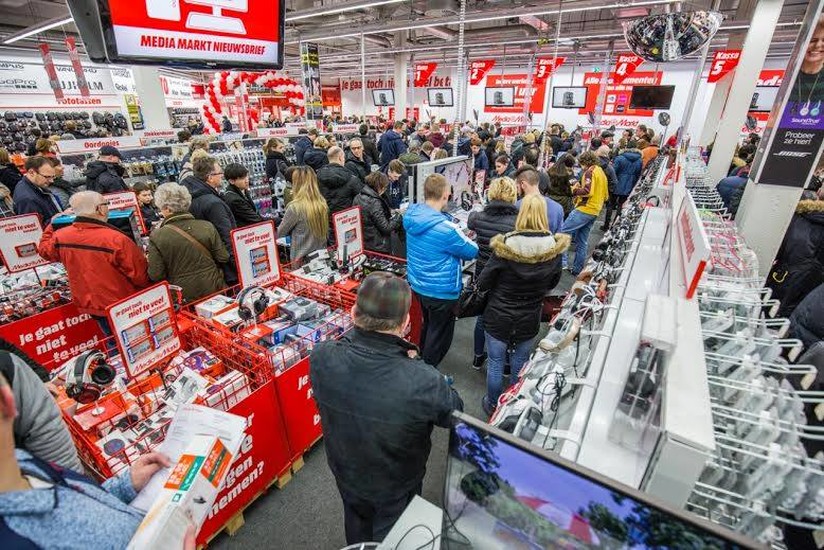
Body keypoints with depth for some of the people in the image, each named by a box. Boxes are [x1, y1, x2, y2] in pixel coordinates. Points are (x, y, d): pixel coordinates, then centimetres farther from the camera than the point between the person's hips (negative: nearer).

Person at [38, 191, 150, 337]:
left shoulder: (60, 237, -7)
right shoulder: (116, 239, -28)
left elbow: (44, 249, 18)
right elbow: (141, 276, -22)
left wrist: (52, 225, 31)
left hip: (89, 306, 6)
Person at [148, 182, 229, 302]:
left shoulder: (157, 236, -13)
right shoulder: (207, 227, -11)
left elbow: (155, 276, -10)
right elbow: (223, 258, -5)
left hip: (183, 298, -1)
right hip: (214, 292, 1)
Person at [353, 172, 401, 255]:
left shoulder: (358, 197, 2)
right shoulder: (375, 203, -23)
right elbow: (386, 228, -21)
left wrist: (388, 212, 11)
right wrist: (399, 216, -9)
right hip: (377, 247, -8)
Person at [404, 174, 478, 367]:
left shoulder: (412, 215, -6)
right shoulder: (445, 228, -29)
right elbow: (471, 251, -14)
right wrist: (466, 239, 7)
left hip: (418, 284, 8)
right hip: (441, 291, -8)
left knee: (428, 324, 30)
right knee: (440, 333, 13)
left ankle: (422, 362, 50)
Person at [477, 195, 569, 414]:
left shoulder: (504, 247, -23)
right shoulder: (554, 250, -13)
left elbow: (482, 284, -14)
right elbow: (552, 283, 4)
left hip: (498, 316, -3)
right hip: (529, 319, 3)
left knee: (495, 363, 16)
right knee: (520, 364, 22)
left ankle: (492, 405, 36)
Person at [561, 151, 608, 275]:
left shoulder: (590, 171, -7)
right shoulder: (602, 173, 22)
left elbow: (587, 191, -21)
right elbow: (605, 196, 26)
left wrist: (574, 190, -7)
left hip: (584, 210, -9)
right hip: (594, 212, 9)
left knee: (563, 232, -10)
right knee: (582, 242, 12)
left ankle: (562, 262, -15)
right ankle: (577, 269, 16)